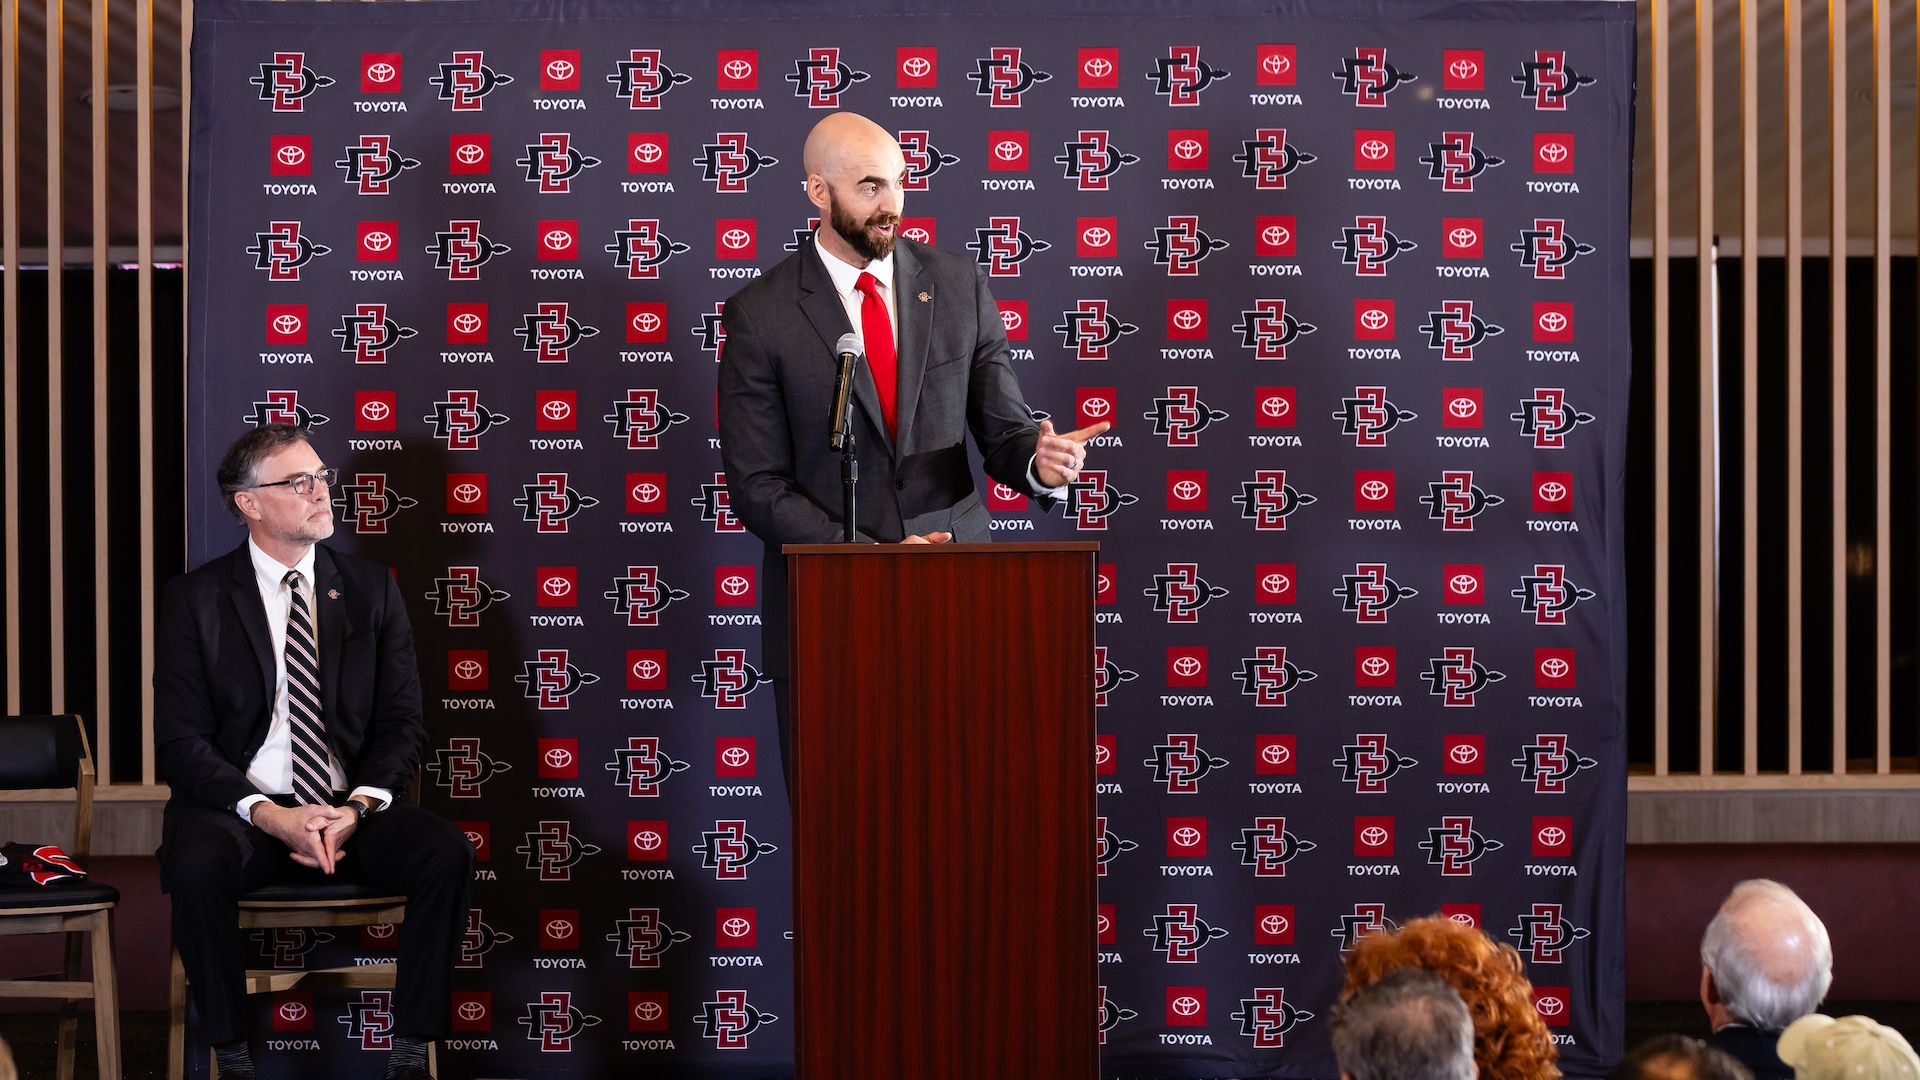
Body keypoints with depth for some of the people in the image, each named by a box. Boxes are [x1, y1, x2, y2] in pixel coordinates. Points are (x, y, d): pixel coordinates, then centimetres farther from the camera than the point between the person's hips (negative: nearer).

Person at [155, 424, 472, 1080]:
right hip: (242, 809, -2)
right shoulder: (195, 600, 1)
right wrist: (268, 816, -20)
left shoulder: (371, 590, 9)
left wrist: (358, 808, -14)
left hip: (352, 808, 2)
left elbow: (402, 723, 6)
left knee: (447, 854, -26)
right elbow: (181, 742, -5)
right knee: (197, 865, -35)